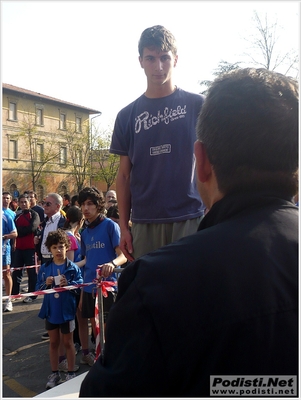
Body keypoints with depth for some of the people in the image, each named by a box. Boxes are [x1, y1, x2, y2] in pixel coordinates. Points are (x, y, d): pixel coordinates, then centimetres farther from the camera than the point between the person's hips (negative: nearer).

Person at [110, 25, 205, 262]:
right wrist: (123, 226, 5)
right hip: (144, 222, 2)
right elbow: (125, 175, 10)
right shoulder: (127, 116, 8)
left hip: (190, 218, -2)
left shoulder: (197, 106, 3)